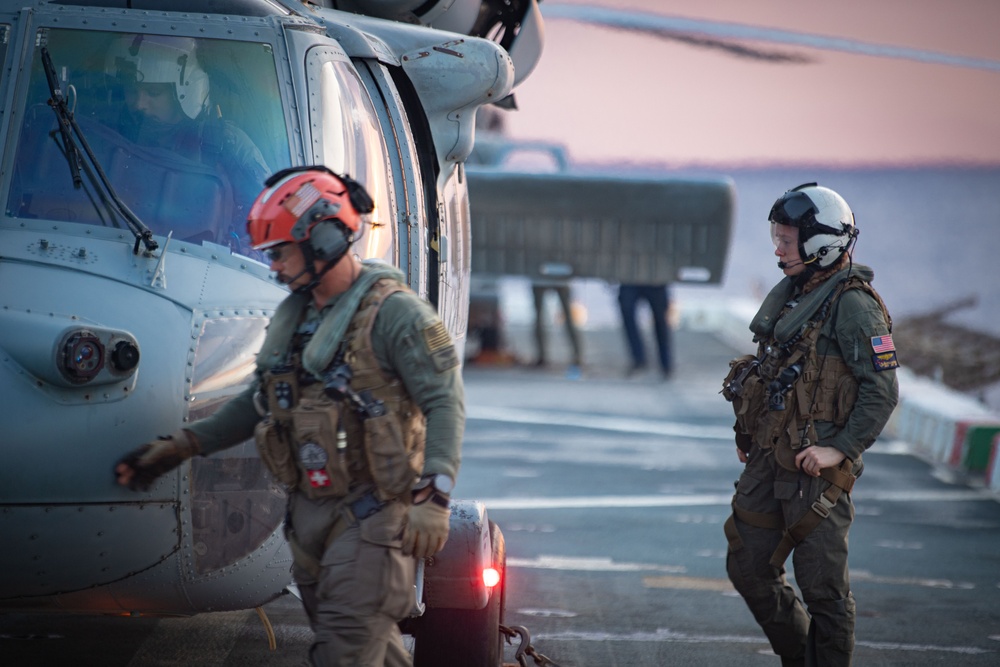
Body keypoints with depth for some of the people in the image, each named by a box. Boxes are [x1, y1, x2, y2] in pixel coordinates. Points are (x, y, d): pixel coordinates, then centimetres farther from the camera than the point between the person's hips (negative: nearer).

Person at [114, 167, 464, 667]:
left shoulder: (394, 312, -12)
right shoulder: (292, 317, 14)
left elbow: (445, 404, -15)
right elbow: (259, 402, 22)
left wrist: (432, 498, -25)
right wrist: (181, 447, 16)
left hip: (370, 511, -8)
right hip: (309, 510, 8)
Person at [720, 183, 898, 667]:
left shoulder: (851, 305, -14)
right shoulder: (790, 293, 13)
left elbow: (882, 390, -17)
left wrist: (840, 449, -22)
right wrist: (750, 432, 17)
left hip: (816, 468, -9)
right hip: (769, 460, 9)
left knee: (822, 584, -2)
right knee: (748, 568, 12)